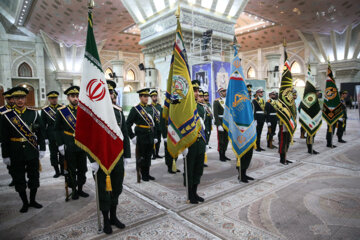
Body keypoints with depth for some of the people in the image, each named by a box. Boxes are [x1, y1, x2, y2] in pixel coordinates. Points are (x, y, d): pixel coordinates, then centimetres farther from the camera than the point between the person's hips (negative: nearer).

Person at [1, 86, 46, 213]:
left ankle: (33, 200, 29)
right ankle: (25, 203, 26)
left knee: (34, 177, 10)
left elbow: (41, 132, 3)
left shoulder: (33, 113, 0)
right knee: (19, 179, 9)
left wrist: (42, 149, 0)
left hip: (32, 152, 1)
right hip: (16, 154, -1)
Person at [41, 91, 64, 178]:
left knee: (62, 154, 7)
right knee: (53, 154, 7)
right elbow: (43, 125, 2)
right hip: (51, 137, 0)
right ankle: (57, 171, 19)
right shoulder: (44, 110, 2)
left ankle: (62, 170, 20)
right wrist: (45, 137, -3)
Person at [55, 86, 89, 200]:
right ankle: (74, 190, 24)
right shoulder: (61, 111, -3)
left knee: (82, 169, 11)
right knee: (71, 170, 8)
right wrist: (60, 145, -6)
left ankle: (80, 189, 27)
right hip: (69, 147, -2)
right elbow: (57, 129, 0)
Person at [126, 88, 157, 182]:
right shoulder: (135, 109, -6)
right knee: (142, 157, 5)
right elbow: (128, 124, -8)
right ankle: (143, 175, 19)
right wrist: (132, 136, -12)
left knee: (149, 157, 13)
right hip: (141, 138, -5)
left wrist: (155, 136, 13)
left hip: (150, 138, 5)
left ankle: (147, 174, 26)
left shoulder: (150, 108, 11)